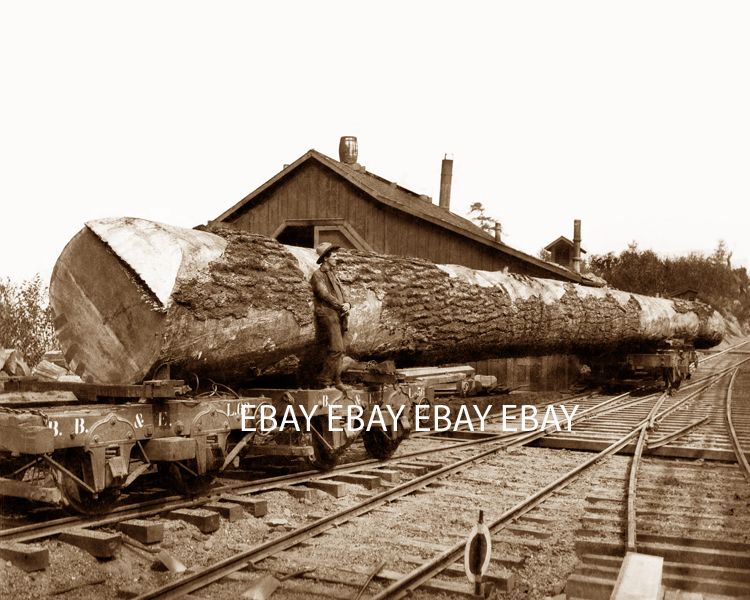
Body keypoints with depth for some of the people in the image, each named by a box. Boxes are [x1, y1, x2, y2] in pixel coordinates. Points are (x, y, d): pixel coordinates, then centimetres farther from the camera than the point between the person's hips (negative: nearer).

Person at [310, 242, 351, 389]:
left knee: (340, 349, 7)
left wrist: (347, 304, -4)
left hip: (339, 316, 8)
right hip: (327, 315, -8)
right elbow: (325, 295, -13)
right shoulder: (317, 275, -4)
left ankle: (336, 380, 13)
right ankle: (325, 380, -7)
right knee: (336, 349, -14)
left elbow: (341, 293, 17)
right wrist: (341, 306, -12)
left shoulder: (333, 274, 21)